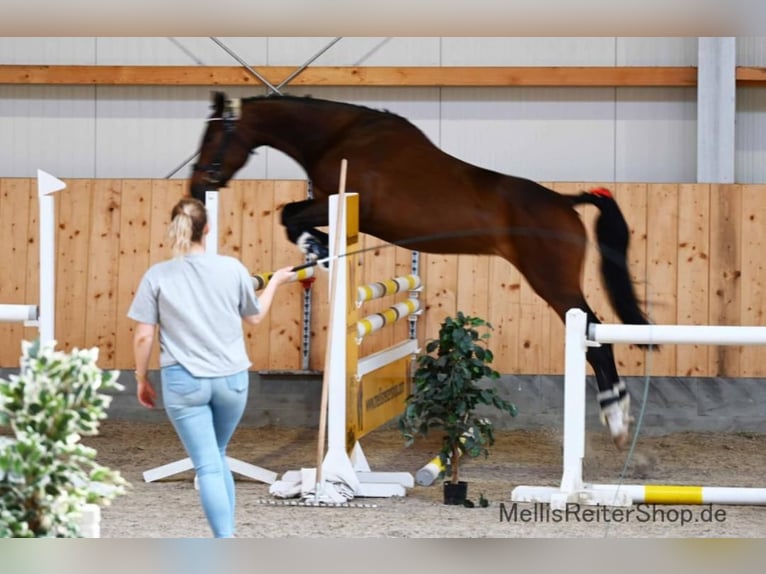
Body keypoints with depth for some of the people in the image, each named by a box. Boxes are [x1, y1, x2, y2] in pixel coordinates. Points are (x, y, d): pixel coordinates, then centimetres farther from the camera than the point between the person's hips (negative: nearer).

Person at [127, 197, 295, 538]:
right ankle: (226, 537, 22)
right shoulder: (232, 269, 0)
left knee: (208, 466, -3)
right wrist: (275, 282, 31)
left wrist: (141, 379, 9)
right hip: (231, 379, 2)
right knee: (218, 456, 22)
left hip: (183, 381, -2)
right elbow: (255, 317, 15)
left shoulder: (157, 276, -4)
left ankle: (227, 546, -15)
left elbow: (143, 336, -5)